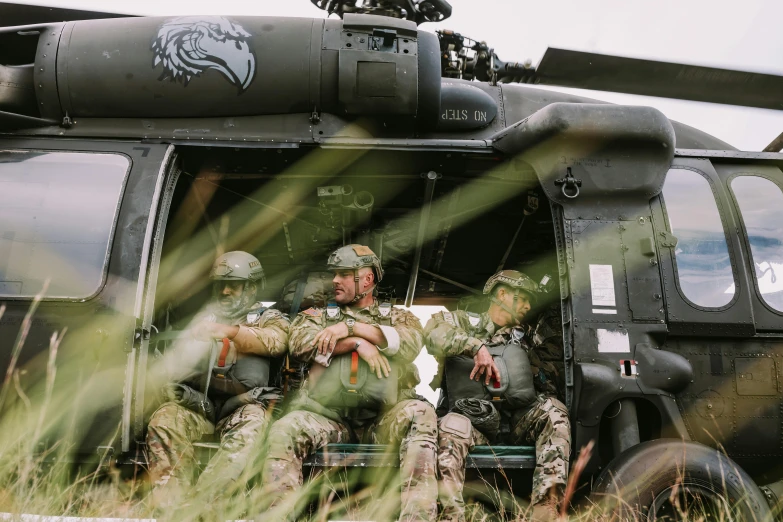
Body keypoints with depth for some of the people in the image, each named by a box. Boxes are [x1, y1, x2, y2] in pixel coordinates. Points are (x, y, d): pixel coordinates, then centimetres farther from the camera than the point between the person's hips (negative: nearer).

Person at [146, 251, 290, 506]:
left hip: (243, 404, -3)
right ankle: (169, 506, -32)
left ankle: (197, 503, -40)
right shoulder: (206, 316, 24)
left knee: (249, 427, -35)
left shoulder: (269, 318, 14)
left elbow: (275, 342, -10)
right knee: (163, 420, -26)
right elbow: (180, 360, 19)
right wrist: (193, 340, -6)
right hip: (199, 402, 3)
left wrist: (229, 331, -25)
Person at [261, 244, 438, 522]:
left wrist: (349, 327, -9)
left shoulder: (397, 316, 21)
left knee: (420, 414, -33)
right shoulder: (319, 315, 23)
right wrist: (359, 343, -10)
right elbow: (300, 342, 0)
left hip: (383, 417, -1)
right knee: (284, 431, -28)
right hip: (329, 414, 1)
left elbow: (412, 341, -5)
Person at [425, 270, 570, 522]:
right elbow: (433, 332, -14)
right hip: (471, 423, -3)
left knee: (552, 410, -23)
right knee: (451, 426, -36)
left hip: (512, 425, 4)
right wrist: (477, 347, -25)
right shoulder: (463, 322, 10)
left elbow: (549, 382, 19)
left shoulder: (525, 337, 23)